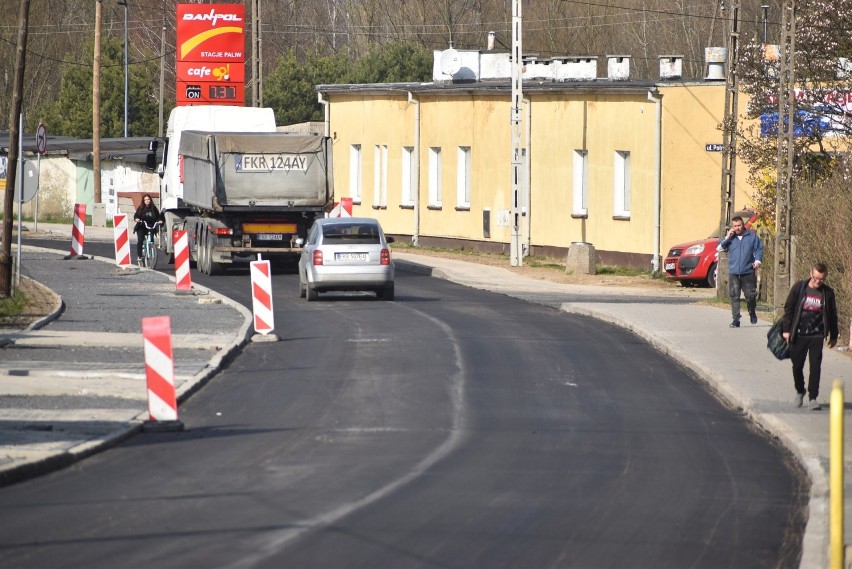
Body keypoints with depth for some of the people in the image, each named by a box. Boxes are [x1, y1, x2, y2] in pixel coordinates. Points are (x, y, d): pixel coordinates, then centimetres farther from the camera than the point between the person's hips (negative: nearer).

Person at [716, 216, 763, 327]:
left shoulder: (752, 236, 5)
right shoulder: (730, 237, 9)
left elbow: (759, 249, 7)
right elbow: (719, 248, 3)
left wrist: (758, 260, -9)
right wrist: (727, 238, -8)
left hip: (748, 272, -1)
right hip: (733, 272, 1)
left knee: (750, 295, 2)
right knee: (734, 297, -4)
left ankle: (752, 313, 30)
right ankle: (735, 319, -2)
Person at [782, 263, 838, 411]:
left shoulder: (828, 292, -1)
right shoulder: (799, 288, -4)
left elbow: (832, 315, 8)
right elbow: (788, 308, 1)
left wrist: (833, 336, 13)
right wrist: (786, 329, -2)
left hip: (817, 336, 0)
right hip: (799, 335, 0)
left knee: (815, 367, -7)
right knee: (797, 365, 8)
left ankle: (812, 398, -1)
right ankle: (799, 392, 31)